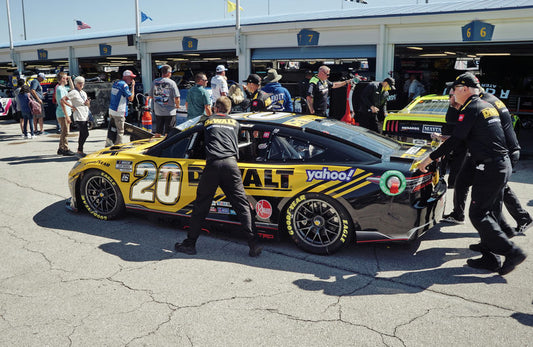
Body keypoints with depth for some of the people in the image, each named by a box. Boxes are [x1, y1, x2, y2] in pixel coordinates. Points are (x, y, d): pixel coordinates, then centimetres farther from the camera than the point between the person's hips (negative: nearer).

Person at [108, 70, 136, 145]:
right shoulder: (124, 85, -14)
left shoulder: (115, 82, 14)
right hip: (119, 112, -9)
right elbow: (131, 98, -12)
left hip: (111, 110, 9)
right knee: (120, 131, -3)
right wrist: (133, 86, -8)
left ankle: (109, 145, 22)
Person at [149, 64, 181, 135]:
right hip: (169, 111, -4)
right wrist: (177, 105, 4)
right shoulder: (171, 83, -11)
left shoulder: (155, 82, 2)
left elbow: (151, 95, 9)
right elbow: (177, 98, -15)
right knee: (168, 132, 3)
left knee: (158, 131, 15)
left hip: (158, 111, 5)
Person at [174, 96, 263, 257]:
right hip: (230, 163, 1)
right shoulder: (235, 123, 23)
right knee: (242, 205, 3)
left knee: (201, 205, 10)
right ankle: (254, 245, -1)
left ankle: (190, 244, 17)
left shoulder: (208, 121, 21)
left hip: (213, 164, 0)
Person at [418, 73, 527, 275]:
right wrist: (447, 140, 33)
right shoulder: (488, 106, 17)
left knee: (477, 215, -4)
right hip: (503, 165, 10)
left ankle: (513, 252, -3)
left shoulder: (470, 109, -12)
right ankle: (490, 258, 18)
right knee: (490, 213, 13)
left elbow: (455, 140, -16)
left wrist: (430, 158, -9)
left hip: (489, 168, -10)